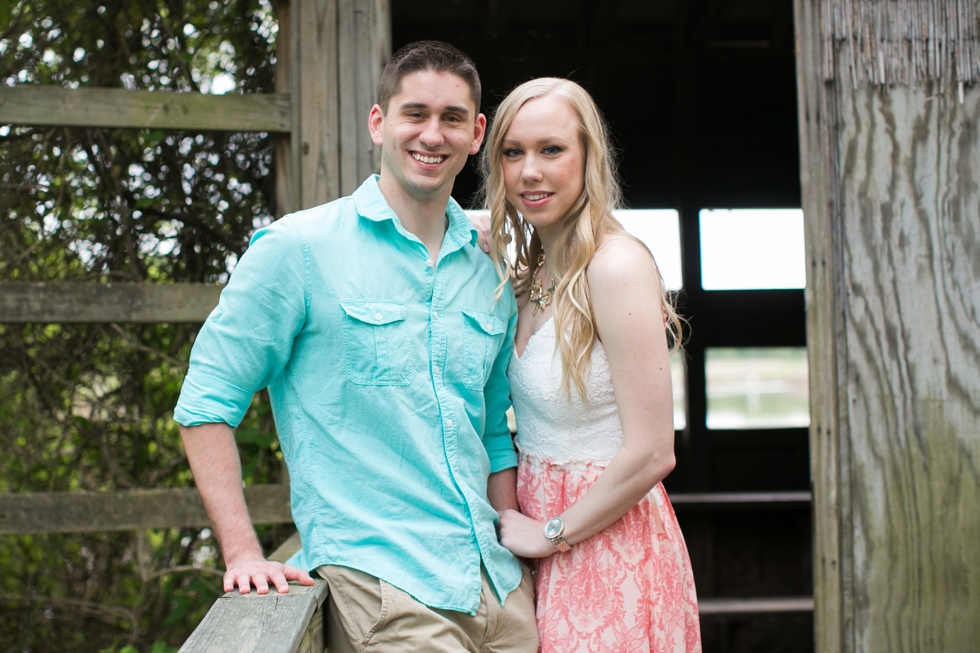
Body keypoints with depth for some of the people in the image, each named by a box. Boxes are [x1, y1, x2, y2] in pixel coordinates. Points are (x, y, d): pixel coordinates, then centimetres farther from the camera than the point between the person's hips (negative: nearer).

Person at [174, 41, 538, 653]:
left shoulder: (490, 273, 11)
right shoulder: (297, 248, -5)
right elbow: (207, 405, -4)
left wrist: (521, 565, 12)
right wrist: (243, 553, -12)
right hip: (378, 576, -5)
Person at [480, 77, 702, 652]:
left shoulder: (616, 265, -20)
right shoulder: (530, 271, 6)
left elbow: (651, 455, -22)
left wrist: (548, 534, -12)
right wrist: (517, 517, 2)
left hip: (609, 543, -7)